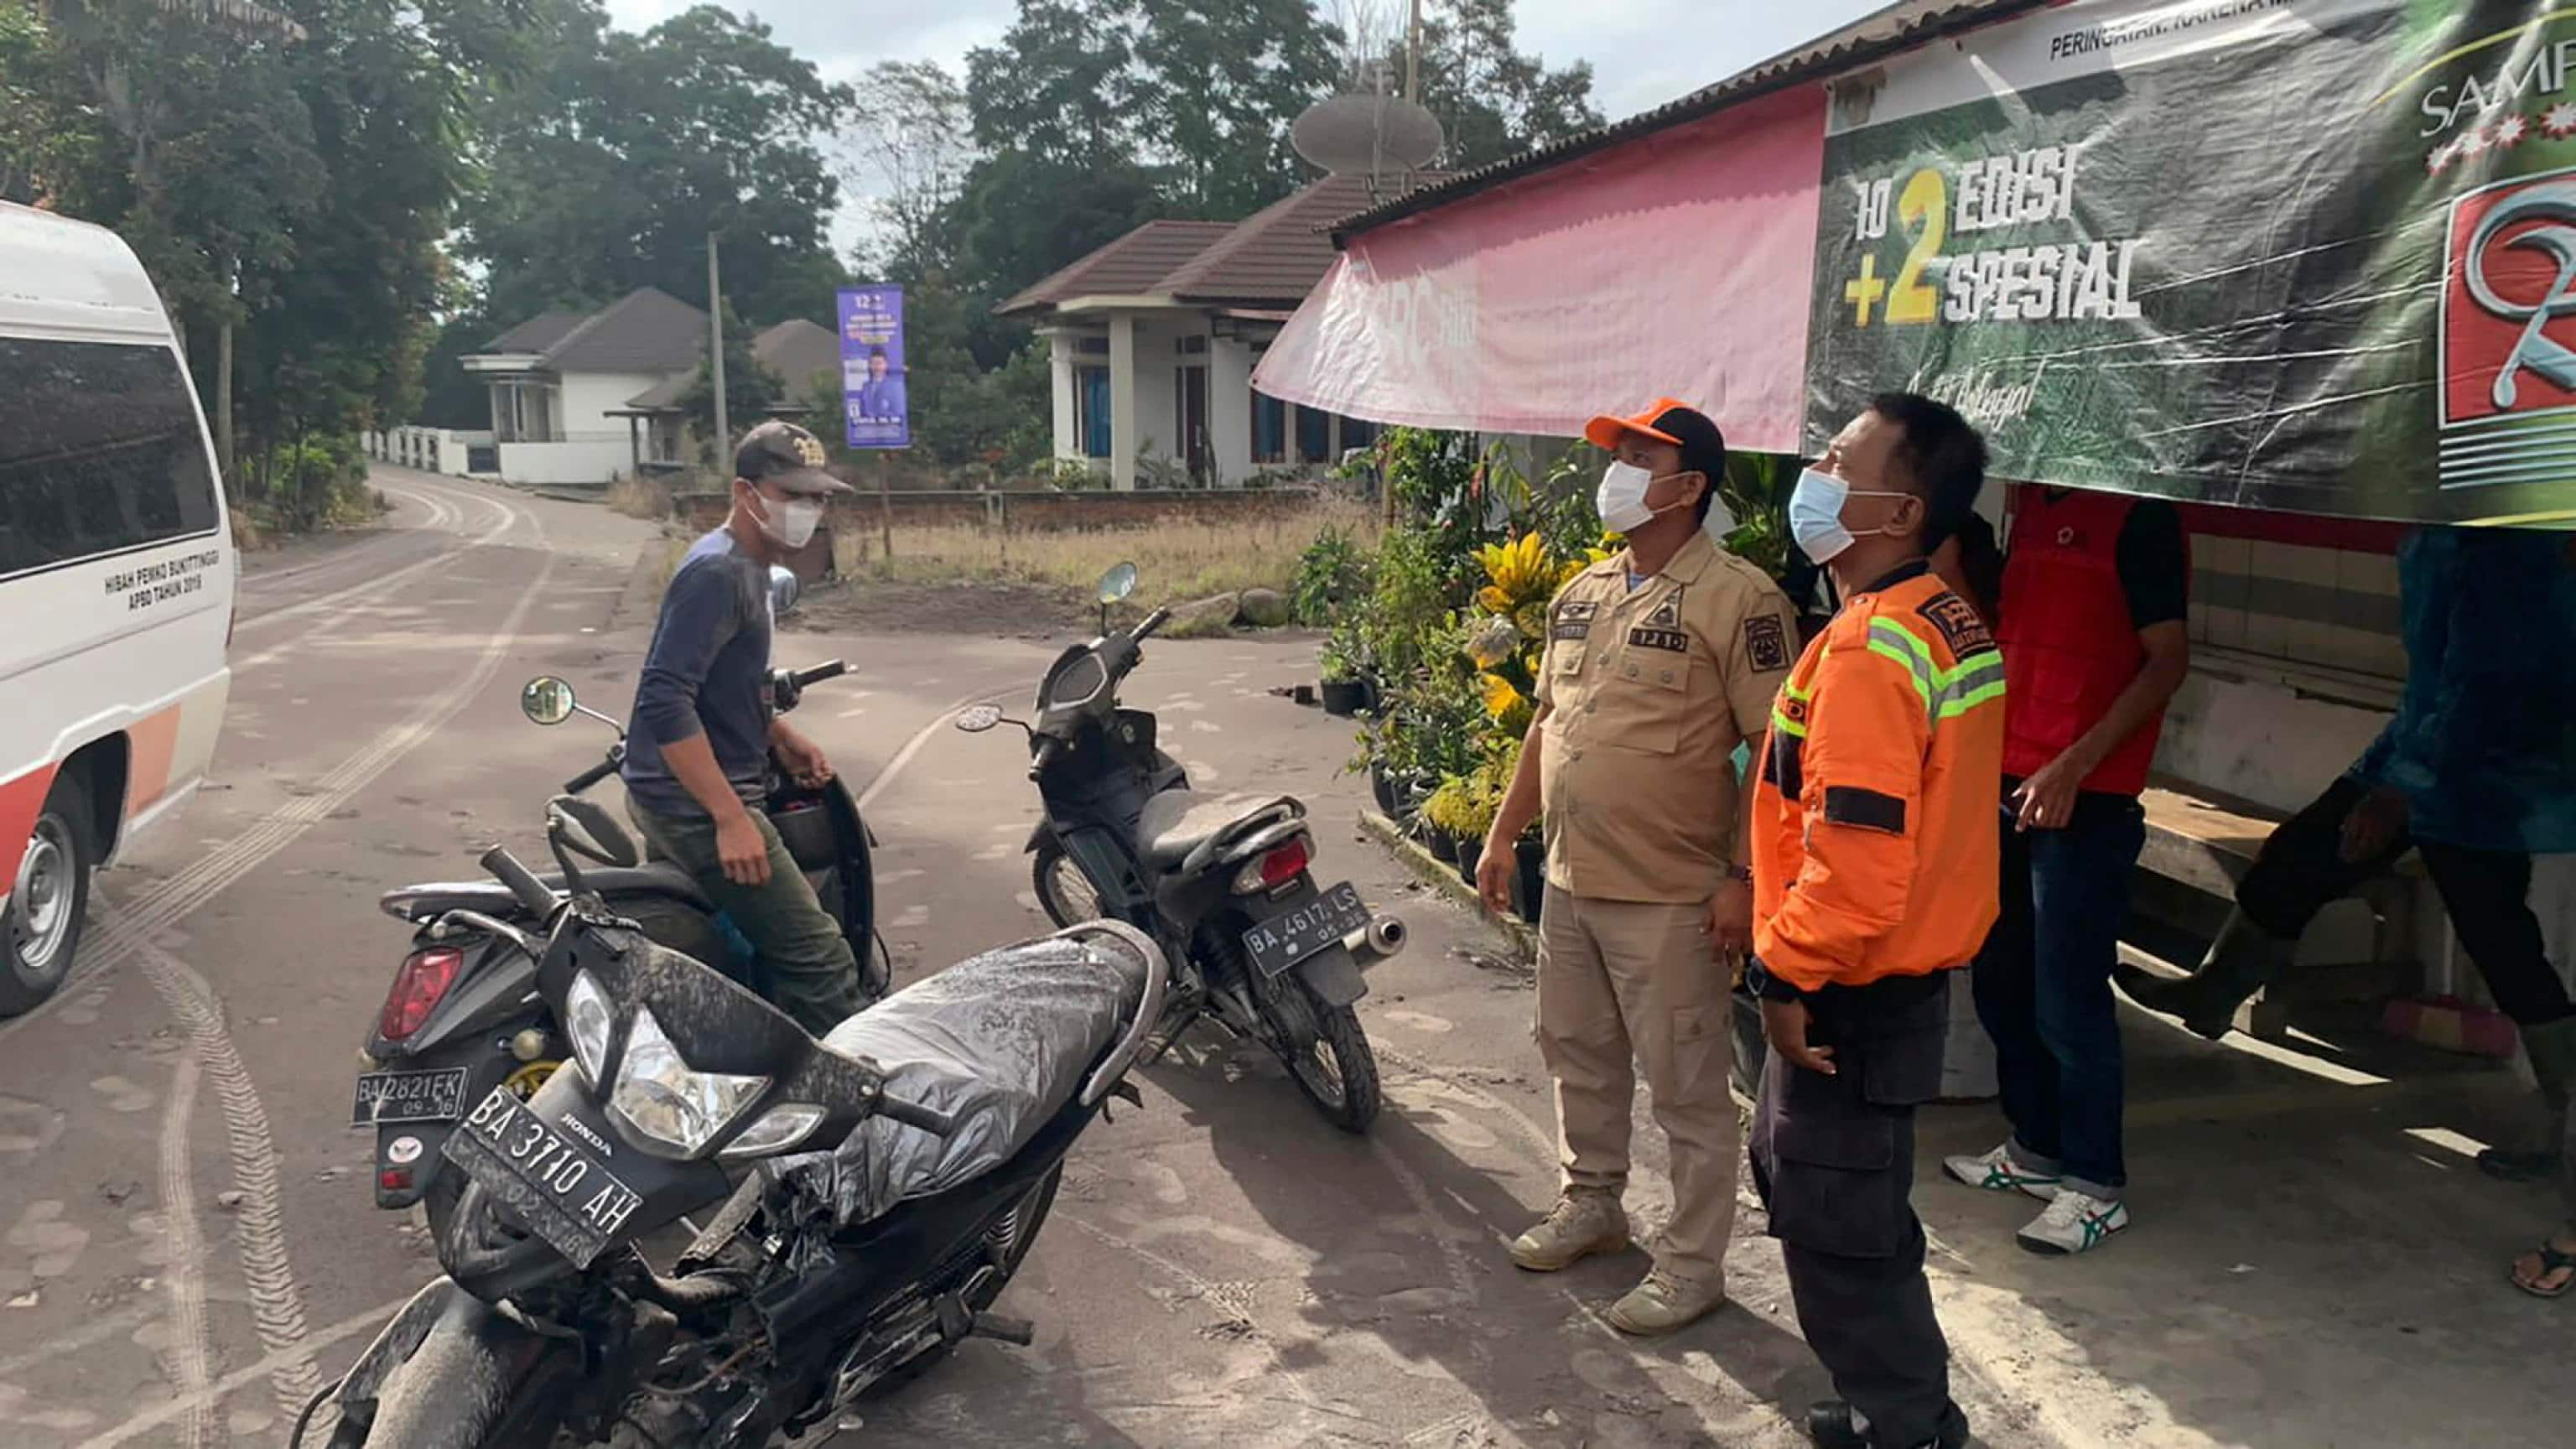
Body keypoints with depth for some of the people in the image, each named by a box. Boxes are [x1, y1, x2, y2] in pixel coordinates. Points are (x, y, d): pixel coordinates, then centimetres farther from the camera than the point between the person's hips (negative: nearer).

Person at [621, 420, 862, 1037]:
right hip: (696, 805, -11)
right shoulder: (718, 573, -18)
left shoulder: (747, 565, 13)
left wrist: (782, 737, 13)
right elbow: (664, 700, -27)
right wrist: (730, 817, -28)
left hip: (692, 799, 11)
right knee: (821, 962, -13)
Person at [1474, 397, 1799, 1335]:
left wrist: (1745, 878, -19)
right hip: (1570, 882, 8)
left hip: (1670, 899, -8)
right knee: (1578, 1056, 21)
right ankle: (1591, 1205, 41)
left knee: (1687, 1092, 5)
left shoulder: (1736, 598, -14)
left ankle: (1692, 1267, 19)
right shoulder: (1581, 593, 10)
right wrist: (1503, 835, 17)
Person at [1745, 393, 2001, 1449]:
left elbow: (1856, 856, -29)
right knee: (1797, 1179, 23)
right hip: (1906, 972, 10)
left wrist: (1787, 973, -16)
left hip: (1854, 994, -10)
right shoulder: (1949, 623, 7)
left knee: (1835, 1228, 5)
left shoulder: (1870, 650, -24)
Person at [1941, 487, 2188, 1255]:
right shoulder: (2033, 500, 13)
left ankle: (2096, 1186, 14)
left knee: (2069, 1001, -1)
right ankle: (2035, 1148, 32)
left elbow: (2168, 659, -13)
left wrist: (2073, 765, -19)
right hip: (2007, 783, 8)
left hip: (2084, 799, -8)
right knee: (2000, 981, 16)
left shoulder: (2140, 514, -10)